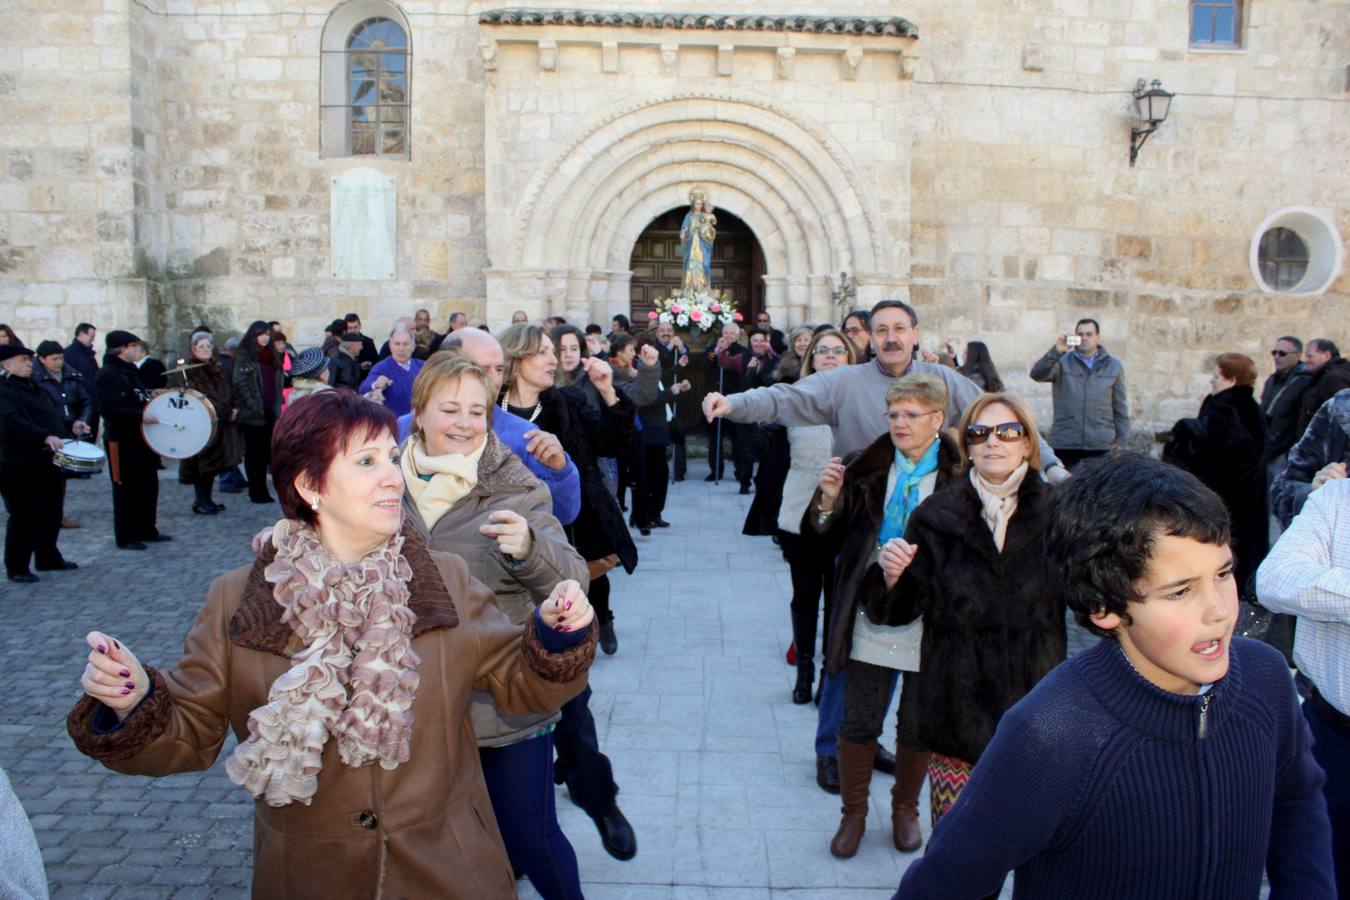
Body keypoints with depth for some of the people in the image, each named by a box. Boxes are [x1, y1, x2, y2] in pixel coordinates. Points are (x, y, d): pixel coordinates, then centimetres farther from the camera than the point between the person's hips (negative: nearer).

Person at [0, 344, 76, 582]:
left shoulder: (34, 388, 16)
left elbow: (51, 415, 28)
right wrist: (45, 437, -39)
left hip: (48, 462, 9)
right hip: (21, 466, -9)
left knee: (50, 513, 16)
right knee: (24, 516, -3)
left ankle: (48, 558, 30)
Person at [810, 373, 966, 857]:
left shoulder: (958, 478, -9)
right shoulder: (866, 469, 0)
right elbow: (833, 541, 3)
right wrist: (828, 502, -16)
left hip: (929, 624, -1)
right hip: (870, 616, 2)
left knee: (917, 727, 15)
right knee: (858, 723, 10)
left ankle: (905, 808, 41)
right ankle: (853, 813, 32)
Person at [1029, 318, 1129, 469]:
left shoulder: (1113, 366, 11)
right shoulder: (1062, 362, 6)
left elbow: (1120, 407, 12)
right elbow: (1037, 374, -12)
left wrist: (1120, 439, 6)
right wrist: (1056, 351, -24)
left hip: (1101, 445, 1)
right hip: (1065, 444, -1)